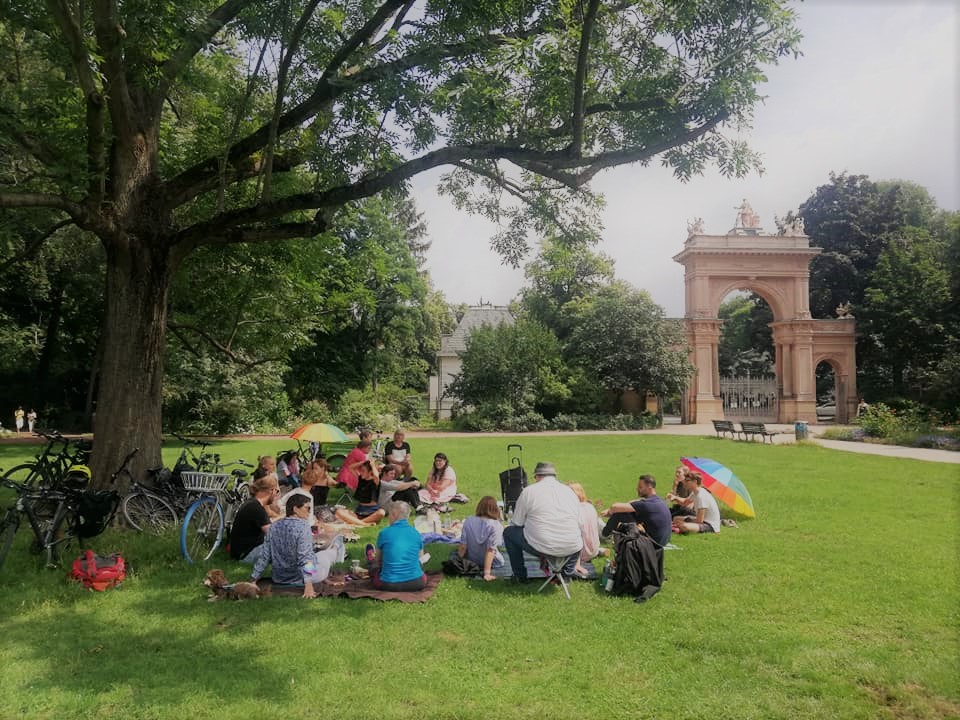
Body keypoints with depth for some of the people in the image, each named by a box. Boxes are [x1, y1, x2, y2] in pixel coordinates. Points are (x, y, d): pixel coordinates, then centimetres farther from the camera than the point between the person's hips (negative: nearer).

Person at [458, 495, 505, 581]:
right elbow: (490, 550, -25)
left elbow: (463, 546, -11)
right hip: (492, 563, -2)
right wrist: (487, 573, -24)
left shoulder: (468, 521, -13)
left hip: (471, 561, 3)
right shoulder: (496, 526, -22)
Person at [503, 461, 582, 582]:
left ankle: (520, 576, 27)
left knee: (508, 532, 21)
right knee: (579, 538, 39)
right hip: (571, 549, 4)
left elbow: (517, 523, 5)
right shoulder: (570, 491, 10)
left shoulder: (529, 491, 0)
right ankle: (568, 573, 35)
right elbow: (579, 523, 15)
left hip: (540, 547, -4)